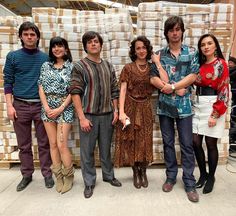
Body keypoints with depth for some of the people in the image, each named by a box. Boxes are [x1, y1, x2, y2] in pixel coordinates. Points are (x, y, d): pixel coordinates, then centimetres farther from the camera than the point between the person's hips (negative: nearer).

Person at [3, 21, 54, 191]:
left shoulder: (45, 58, 5)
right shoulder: (13, 56, 4)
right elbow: (8, 82, 4)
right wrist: (9, 105, -5)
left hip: (41, 105, 0)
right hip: (20, 105, 1)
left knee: (44, 143, 7)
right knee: (24, 145, 11)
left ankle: (47, 173, 21)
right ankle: (27, 174, 27)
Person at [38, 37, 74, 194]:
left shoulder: (71, 67, -1)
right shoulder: (46, 66, 11)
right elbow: (41, 88, 6)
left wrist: (60, 109, -12)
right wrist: (46, 107, -6)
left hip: (64, 109, -4)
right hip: (48, 108, 4)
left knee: (62, 145, -6)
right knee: (53, 144, 8)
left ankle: (69, 176, 15)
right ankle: (58, 176, 23)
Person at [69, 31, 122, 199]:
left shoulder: (108, 66, 11)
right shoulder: (79, 66, -3)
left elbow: (114, 90, 12)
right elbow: (75, 93, -9)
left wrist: (115, 111, 5)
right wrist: (82, 117, -14)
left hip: (107, 115, 4)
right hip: (88, 115, -3)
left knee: (106, 148, 16)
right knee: (87, 151, 7)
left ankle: (109, 175, 35)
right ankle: (89, 182, 24)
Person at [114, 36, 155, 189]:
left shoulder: (152, 67, 5)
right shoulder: (128, 68, -2)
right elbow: (123, 90, -7)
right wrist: (121, 111, -16)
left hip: (146, 108, 2)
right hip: (131, 107, -2)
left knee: (145, 141, 8)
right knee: (132, 140, 6)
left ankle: (143, 172, 28)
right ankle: (136, 173, 25)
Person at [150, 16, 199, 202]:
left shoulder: (192, 52, 5)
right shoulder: (159, 54, 6)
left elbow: (193, 76, -5)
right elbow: (154, 79, -5)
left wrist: (171, 86, -14)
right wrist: (177, 89, -12)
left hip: (184, 105, -1)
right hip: (165, 105, 1)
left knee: (187, 144, 4)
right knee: (168, 143, 11)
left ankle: (190, 183, 17)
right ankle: (171, 177, 28)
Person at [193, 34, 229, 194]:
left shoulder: (221, 64, -5)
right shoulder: (200, 64, 13)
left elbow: (224, 91, -10)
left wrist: (215, 114, -16)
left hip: (213, 107, -5)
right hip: (198, 106, 6)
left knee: (211, 144, 2)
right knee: (196, 142, 4)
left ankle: (211, 177, 23)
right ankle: (203, 174, 25)